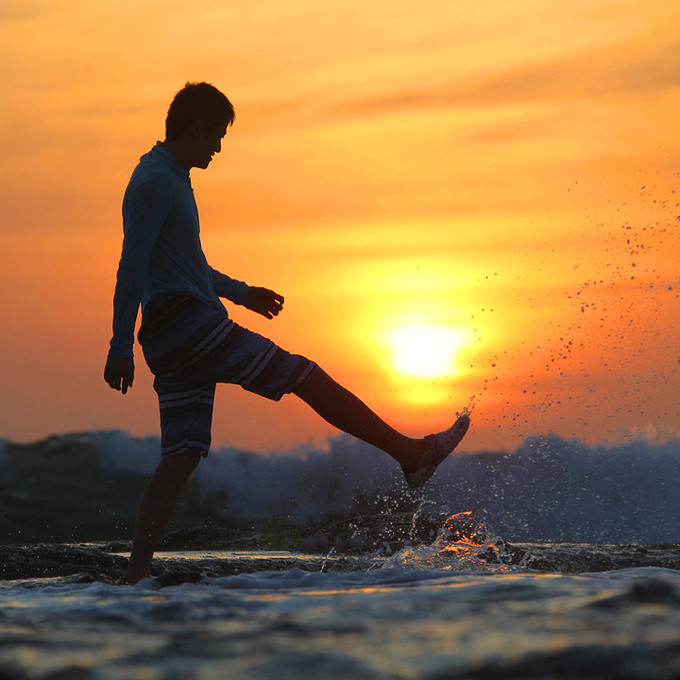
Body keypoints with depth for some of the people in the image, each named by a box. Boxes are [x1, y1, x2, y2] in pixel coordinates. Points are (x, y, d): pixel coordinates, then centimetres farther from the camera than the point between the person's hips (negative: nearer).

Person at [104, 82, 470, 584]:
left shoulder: (170, 180, 22)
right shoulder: (155, 182, -11)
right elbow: (133, 267, -18)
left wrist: (241, 293, 38)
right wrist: (121, 347, -22)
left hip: (173, 341, 10)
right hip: (190, 324, -10)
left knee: (182, 456, 5)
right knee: (306, 377, -6)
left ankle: (137, 574, 0)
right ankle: (411, 453, -2)